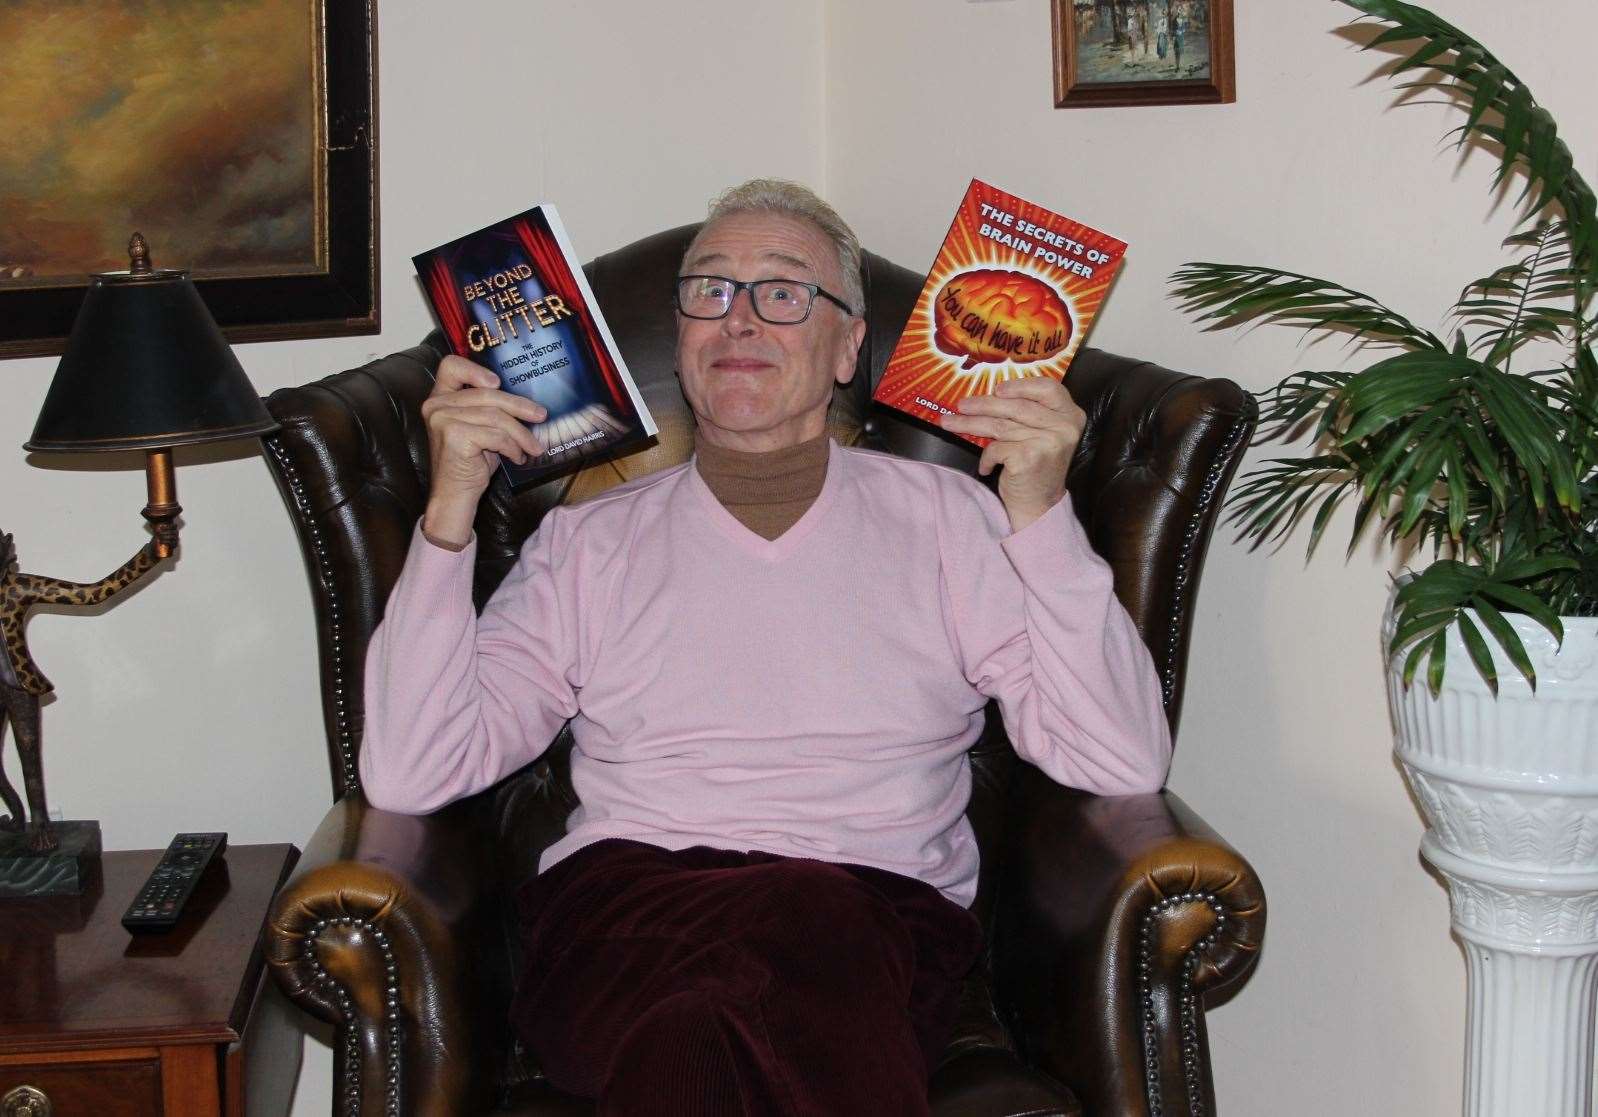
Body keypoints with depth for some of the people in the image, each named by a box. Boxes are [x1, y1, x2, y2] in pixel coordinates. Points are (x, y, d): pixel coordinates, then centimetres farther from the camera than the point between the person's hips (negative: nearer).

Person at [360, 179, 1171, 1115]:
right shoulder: (590, 543, 17)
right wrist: (449, 512, -1)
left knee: (818, 929, -37)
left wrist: (1042, 518, -7)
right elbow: (406, 776, 5)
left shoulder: (943, 520, 15)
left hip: (878, 908, 1)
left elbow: (1126, 766, 3)